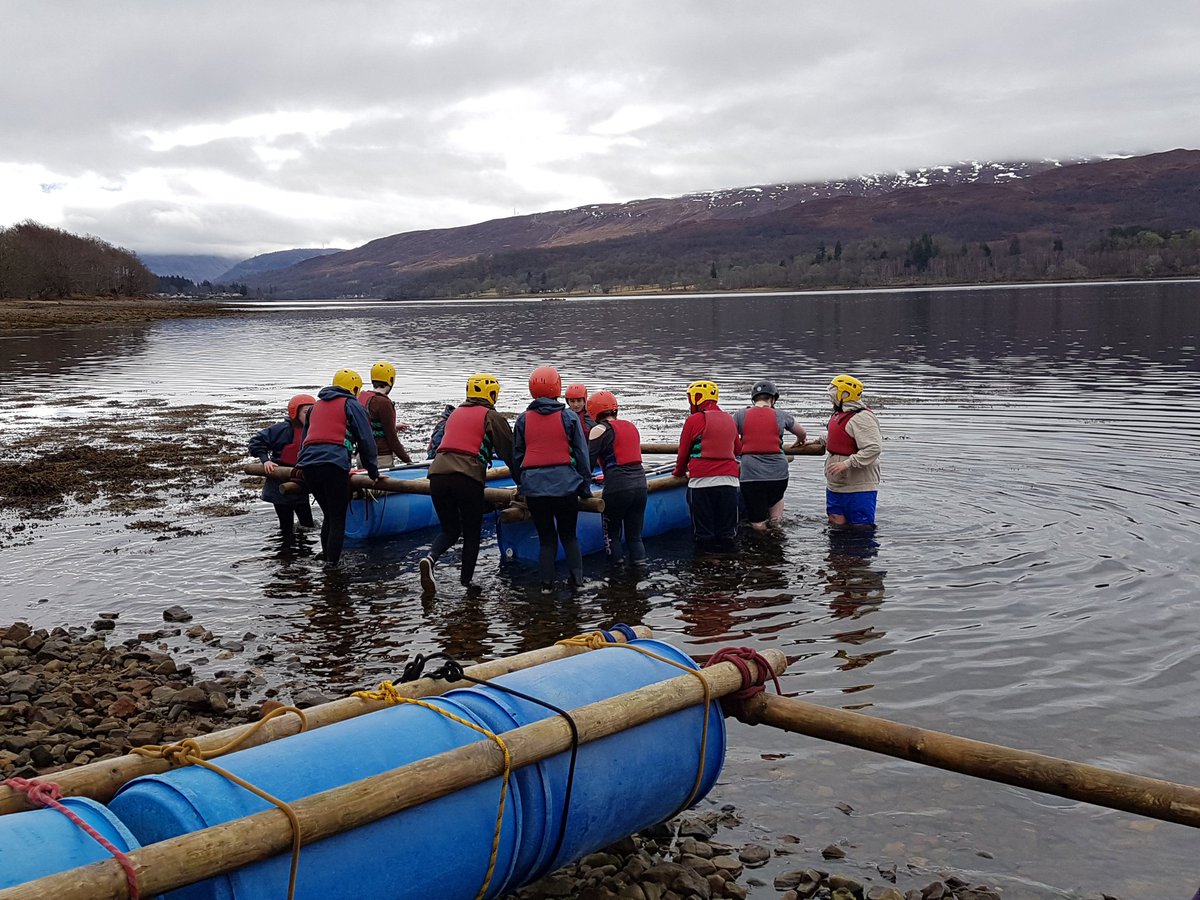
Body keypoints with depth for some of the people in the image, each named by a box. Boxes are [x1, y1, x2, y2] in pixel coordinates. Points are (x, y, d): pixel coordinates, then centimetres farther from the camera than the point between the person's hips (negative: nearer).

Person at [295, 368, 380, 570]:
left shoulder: (317, 406, 29)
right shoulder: (353, 406, 9)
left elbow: (305, 437, 34)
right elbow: (366, 441, 4)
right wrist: (373, 471, 11)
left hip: (307, 464, 6)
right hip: (334, 464, -6)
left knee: (329, 514, 19)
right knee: (338, 519, 0)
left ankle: (326, 556, 21)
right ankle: (332, 562, -4)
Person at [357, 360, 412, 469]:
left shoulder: (361, 397, 8)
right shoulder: (383, 403, -15)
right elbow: (392, 438, -14)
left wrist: (393, 427, 28)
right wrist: (408, 460, -7)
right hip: (382, 459, -8)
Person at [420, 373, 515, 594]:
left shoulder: (454, 413, 24)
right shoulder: (491, 417, 7)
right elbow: (509, 452, 5)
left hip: (437, 474, 5)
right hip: (468, 478, -5)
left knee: (450, 529, 16)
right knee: (472, 533, 12)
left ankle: (430, 558, -10)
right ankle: (466, 580, 13)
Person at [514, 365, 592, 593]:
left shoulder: (523, 419, 6)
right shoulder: (569, 417, 1)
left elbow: (517, 456, 12)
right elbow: (581, 454, 3)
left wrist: (522, 483, 23)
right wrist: (585, 486, 11)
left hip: (533, 487, 1)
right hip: (565, 486, -1)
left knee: (546, 537, 12)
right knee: (569, 535, 15)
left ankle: (546, 583, 8)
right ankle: (577, 578, 9)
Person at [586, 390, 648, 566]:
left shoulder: (600, 430, -2)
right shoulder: (631, 426, 16)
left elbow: (589, 461, -6)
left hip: (617, 486, -5)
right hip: (640, 483, 5)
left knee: (611, 532, 11)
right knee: (635, 534, 12)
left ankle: (617, 561, 6)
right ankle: (639, 562, 2)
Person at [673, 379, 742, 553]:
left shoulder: (694, 420, -4)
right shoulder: (730, 420, 13)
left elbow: (683, 451, 3)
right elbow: (737, 449, 25)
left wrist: (679, 472, 20)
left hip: (701, 480, -4)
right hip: (729, 479, 4)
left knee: (703, 528, 4)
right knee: (728, 531, 9)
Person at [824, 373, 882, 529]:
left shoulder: (862, 418, -19)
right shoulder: (838, 414, 13)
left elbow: (874, 448, -27)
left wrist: (847, 463, -30)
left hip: (859, 488, -9)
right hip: (835, 485, 9)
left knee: (862, 527, -4)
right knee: (836, 524, 9)